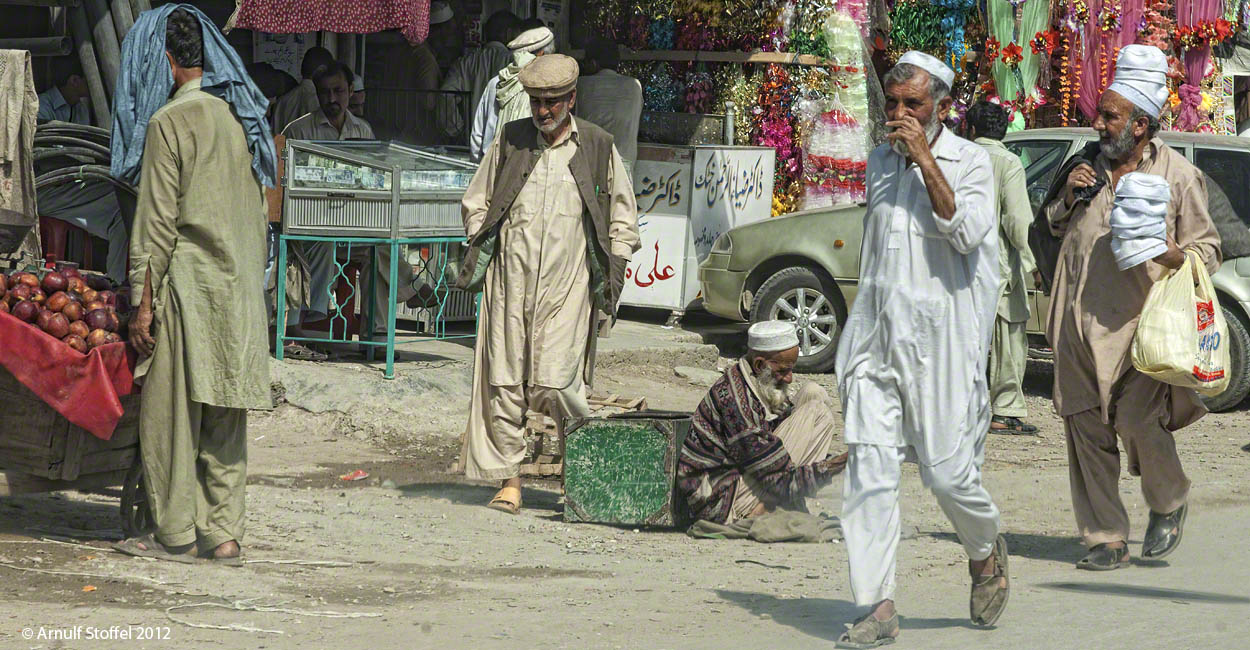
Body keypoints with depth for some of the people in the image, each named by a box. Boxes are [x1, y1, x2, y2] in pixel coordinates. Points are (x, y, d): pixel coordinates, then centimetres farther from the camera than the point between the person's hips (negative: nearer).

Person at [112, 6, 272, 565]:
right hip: (239, 288, 7)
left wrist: (144, 304, -10)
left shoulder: (171, 123, -10)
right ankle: (224, 533, 7)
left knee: (171, 413, 0)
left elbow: (158, 222, -12)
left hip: (186, 283, -7)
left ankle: (176, 534, 3)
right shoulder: (241, 117, 11)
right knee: (224, 419, 8)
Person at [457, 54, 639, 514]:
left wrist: (612, 268, 6)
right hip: (510, 280, 2)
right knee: (503, 381, -2)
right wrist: (482, 249, 8)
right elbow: (476, 201, 20)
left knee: (553, 383, -12)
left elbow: (623, 216, 15)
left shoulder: (597, 148, 6)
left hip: (567, 285, -2)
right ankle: (509, 480, 5)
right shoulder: (510, 141, 9)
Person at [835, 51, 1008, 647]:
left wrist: (924, 156, -17)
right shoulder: (879, 161, 15)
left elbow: (965, 231, -18)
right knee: (869, 464, -6)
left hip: (940, 333, -4)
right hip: (877, 331, 5)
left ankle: (986, 551, 27)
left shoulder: (970, 162, -1)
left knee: (946, 469, -5)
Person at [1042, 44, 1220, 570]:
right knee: (1085, 427, 1)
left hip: (1139, 322, -5)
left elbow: (1207, 253, 3)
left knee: (1137, 419, -16)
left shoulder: (1177, 175, 0)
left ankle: (1169, 504, 13)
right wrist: (1068, 196, 6)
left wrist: (1162, 251, -17)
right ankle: (1106, 539, 9)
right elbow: (1055, 225, 28)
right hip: (1079, 320, 5)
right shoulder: (1092, 163, 15)